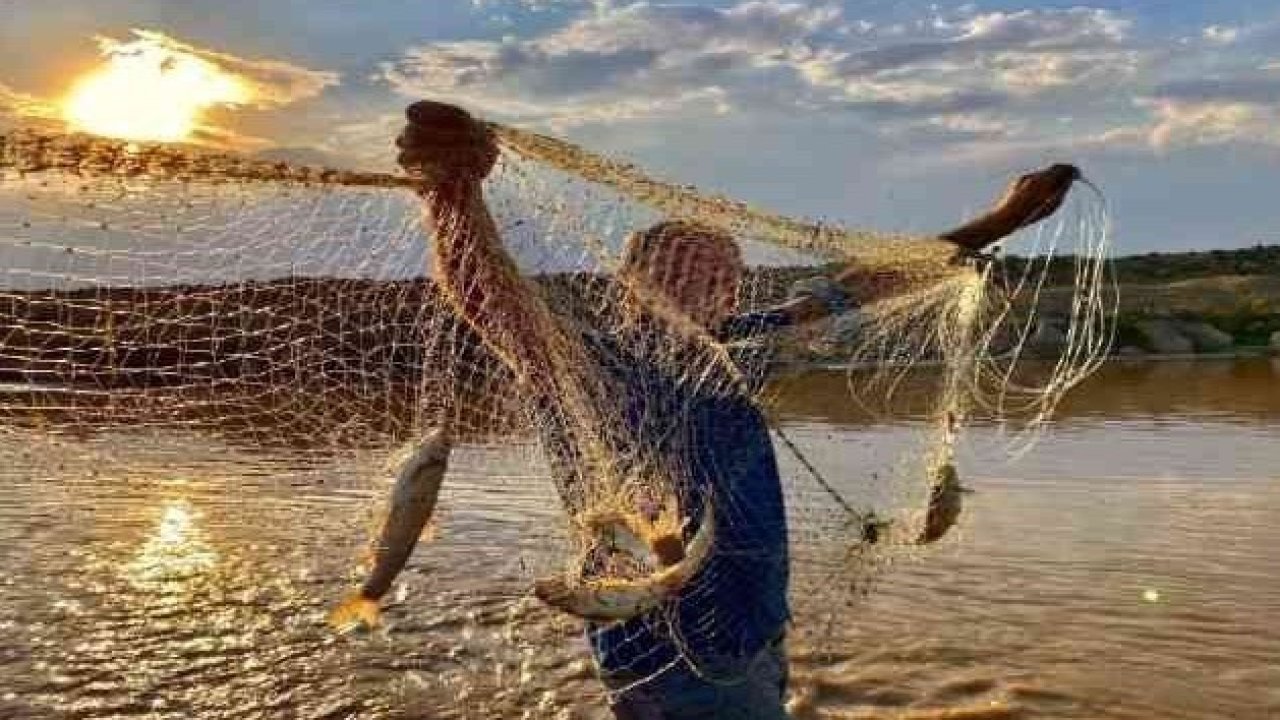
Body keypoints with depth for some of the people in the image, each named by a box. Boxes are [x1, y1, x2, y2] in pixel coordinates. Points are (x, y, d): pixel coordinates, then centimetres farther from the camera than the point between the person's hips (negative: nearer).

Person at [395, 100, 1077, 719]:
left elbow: (852, 291, 11)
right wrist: (452, 187, -55)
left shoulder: (721, 351, 4)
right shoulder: (588, 363, -16)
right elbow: (496, 300, -35)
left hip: (751, 640, 8)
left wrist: (995, 223, 16)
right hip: (676, 661, -8)